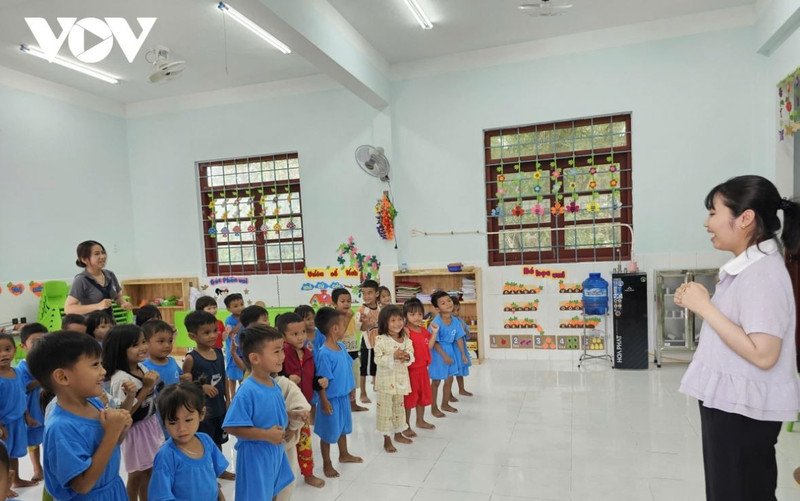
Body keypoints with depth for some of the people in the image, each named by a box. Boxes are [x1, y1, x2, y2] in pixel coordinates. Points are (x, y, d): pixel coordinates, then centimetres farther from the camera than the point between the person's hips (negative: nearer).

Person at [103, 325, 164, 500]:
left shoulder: (142, 368, -1)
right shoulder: (121, 378, -26)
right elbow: (124, 413, -26)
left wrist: (152, 383, -4)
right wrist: (146, 388, -27)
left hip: (151, 424, 8)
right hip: (135, 430, -8)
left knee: (148, 471, 21)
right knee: (136, 475, 11)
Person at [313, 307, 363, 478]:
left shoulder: (341, 346, -2)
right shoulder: (324, 353, -27)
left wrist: (349, 390, 17)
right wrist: (324, 402, -19)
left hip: (344, 396, 8)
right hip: (332, 399, -8)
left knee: (343, 427, 26)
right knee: (328, 432, 11)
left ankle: (344, 454, 47)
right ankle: (327, 464, 29)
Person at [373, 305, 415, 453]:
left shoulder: (405, 338, 0)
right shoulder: (381, 340, -16)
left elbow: (411, 355, 3)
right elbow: (378, 359, -19)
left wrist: (407, 357, -19)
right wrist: (393, 356, -28)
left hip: (401, 378, 6)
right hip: (386, 379, -5)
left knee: (399, 406, 19)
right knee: (385, 408, 3)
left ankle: (398, 433, 36)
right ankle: (387, 439, 16)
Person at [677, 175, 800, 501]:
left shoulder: (762, 273, -22)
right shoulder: (745, 266, 8)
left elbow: (763, 354, -28)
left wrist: (704, 306, -24)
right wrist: (698, 304, 2)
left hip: (744, 410, -9)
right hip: (728, 402, 9)